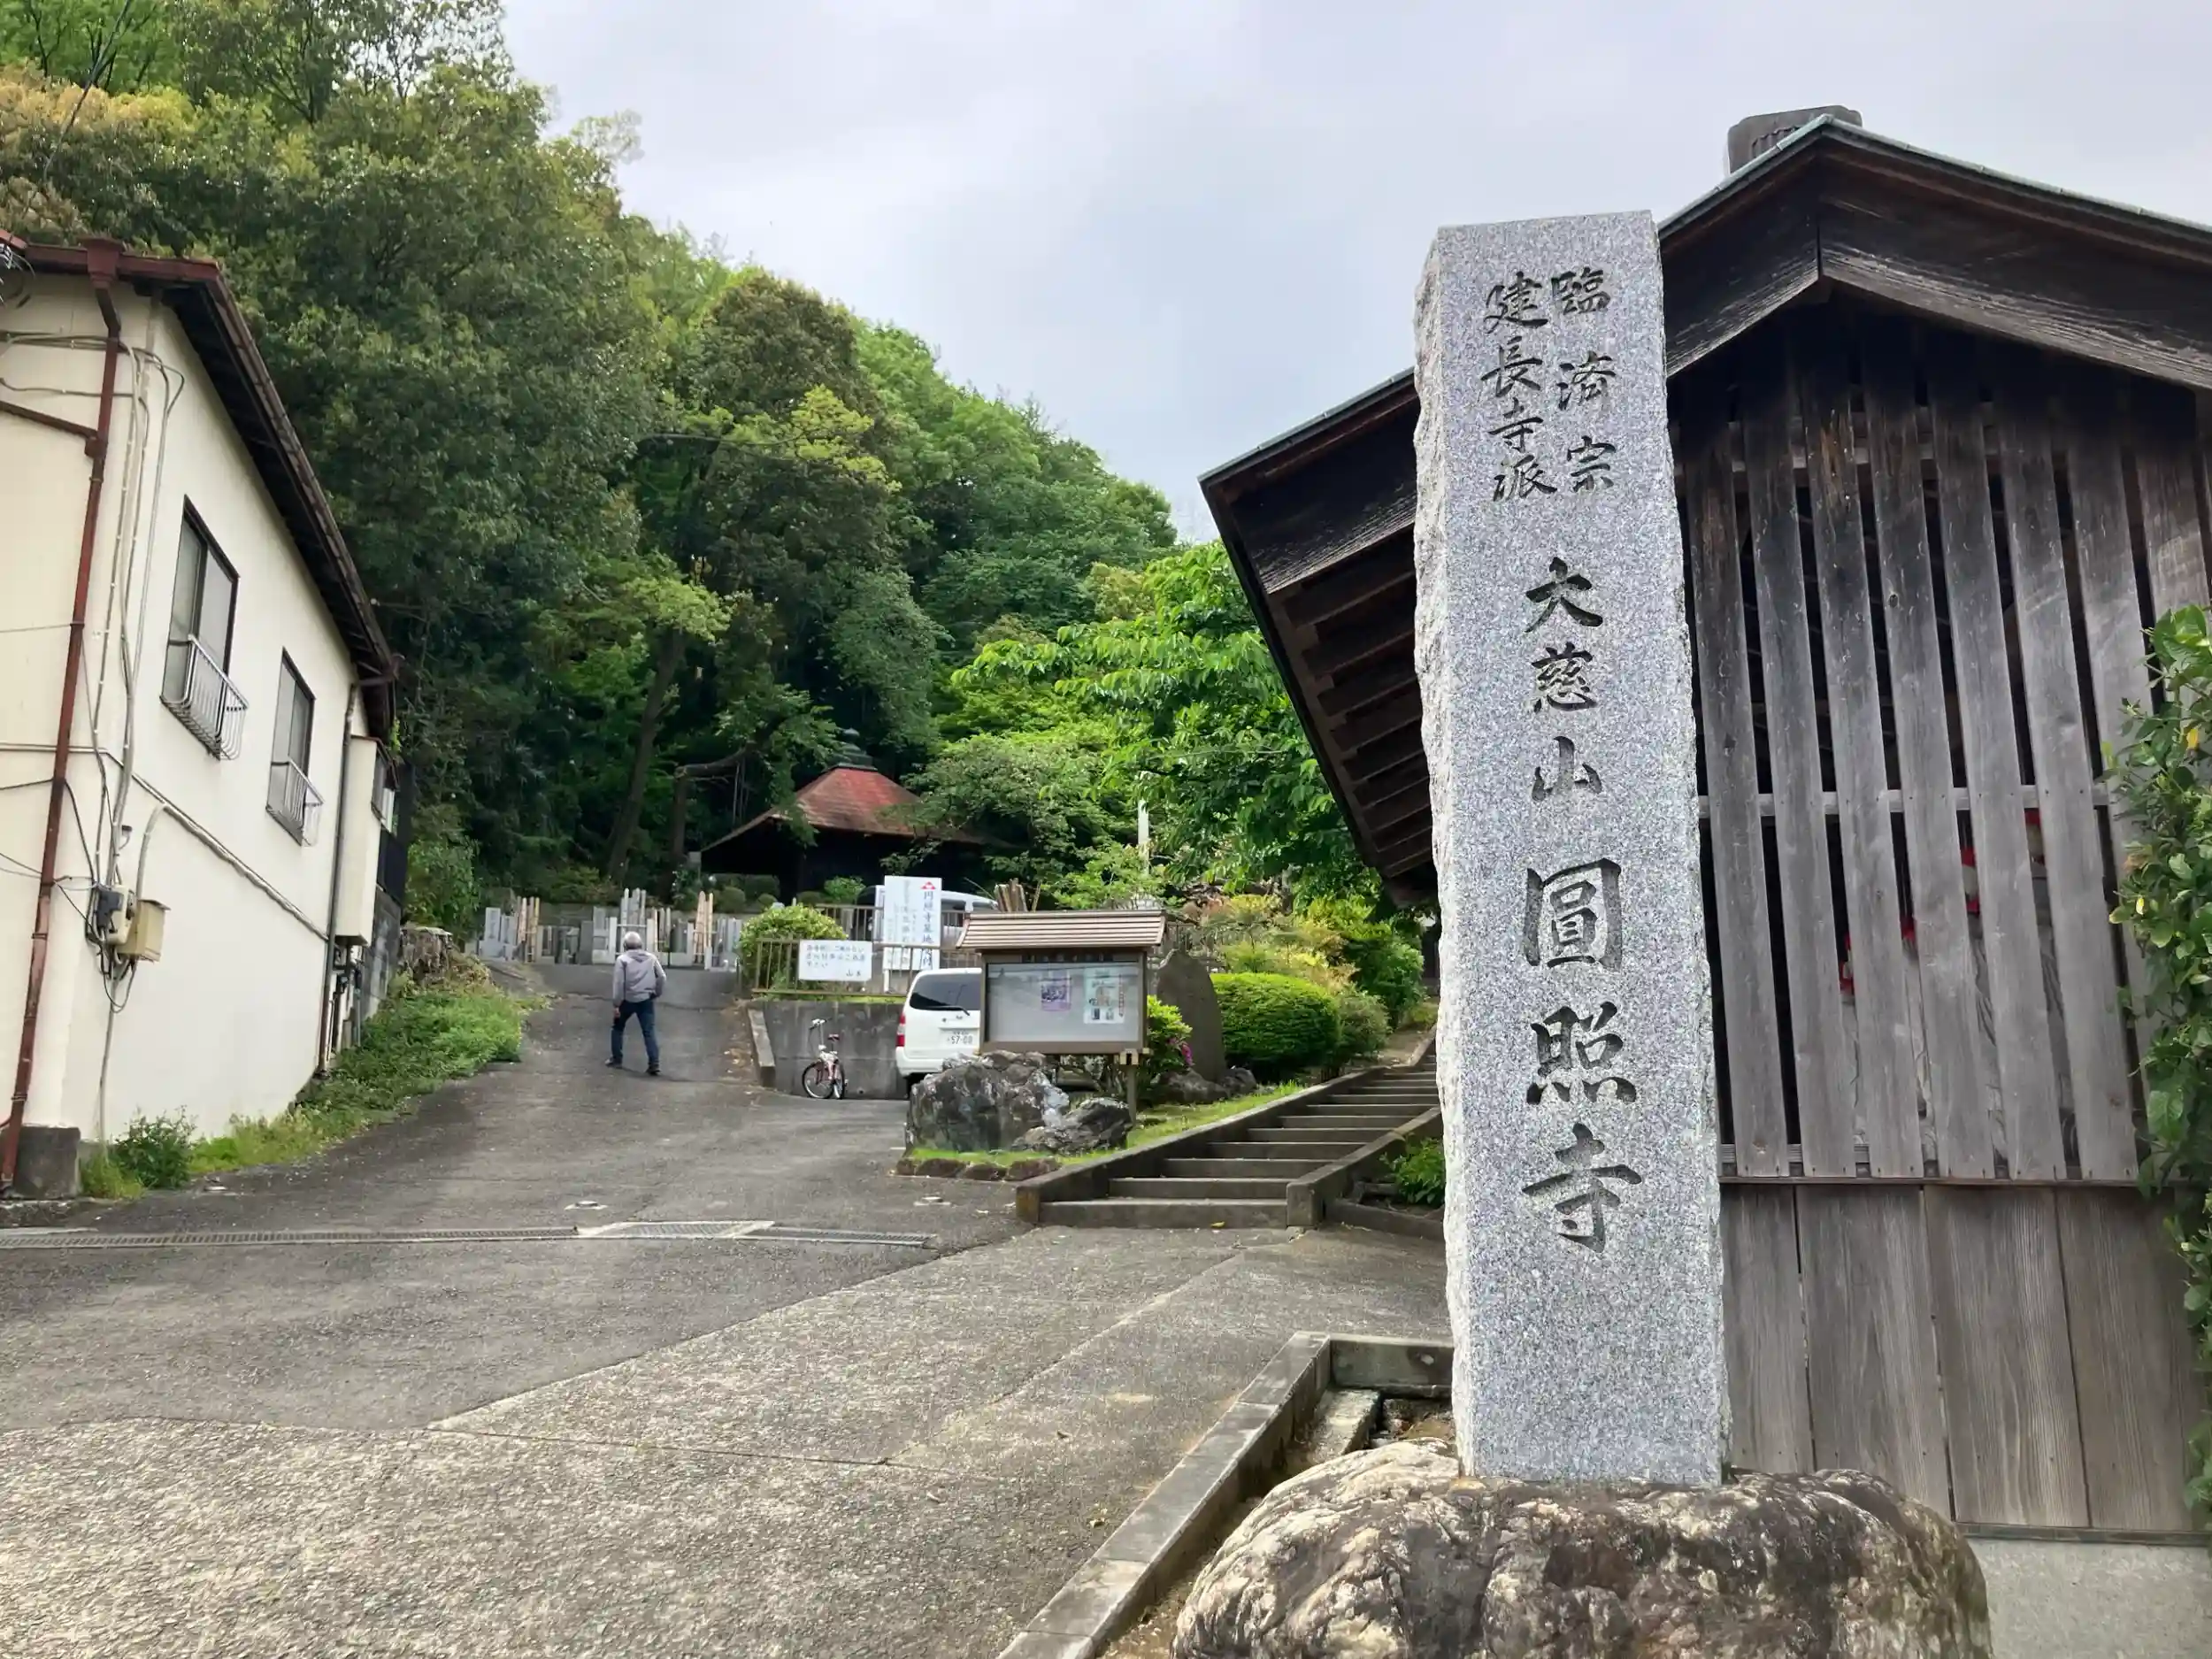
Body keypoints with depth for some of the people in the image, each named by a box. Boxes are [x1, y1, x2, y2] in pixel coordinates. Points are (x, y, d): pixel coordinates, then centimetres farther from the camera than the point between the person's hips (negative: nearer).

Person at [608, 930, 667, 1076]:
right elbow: (662, 977, 3)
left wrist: (616, 1004, -7)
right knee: (649, 1032, -1)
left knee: (618, 1028, 21)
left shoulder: (622, 959, -3)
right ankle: (654, 1064, -12)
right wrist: (657, 994, 14)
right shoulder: (651, 958, 6)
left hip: (628, 1000, -2)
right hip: (646, 1000, 2)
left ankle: (616, 1058, 25)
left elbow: (619, 983, -8)